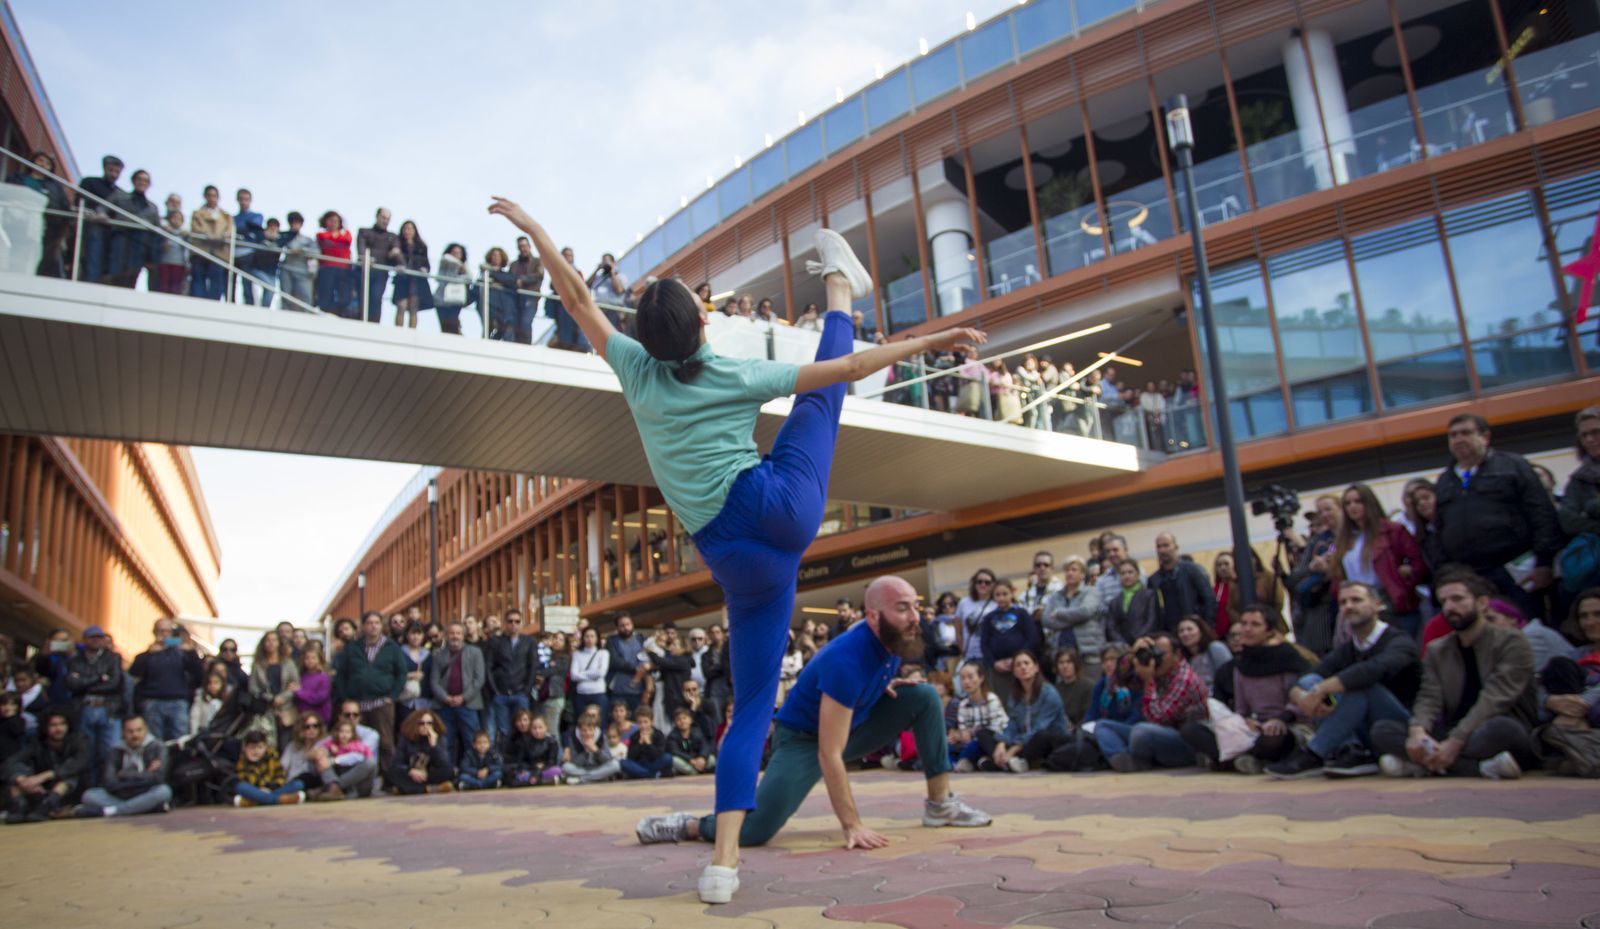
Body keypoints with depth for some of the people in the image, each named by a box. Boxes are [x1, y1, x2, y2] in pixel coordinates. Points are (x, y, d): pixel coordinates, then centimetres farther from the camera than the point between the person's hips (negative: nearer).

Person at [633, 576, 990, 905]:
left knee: (925, 697, -7)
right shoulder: (848, 660, -35)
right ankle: (688, 825, 4)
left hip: (851, 724, 8)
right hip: (804, 737, -8)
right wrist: (852, 825, -31)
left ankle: (941, 803, 2)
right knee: (754, 831, -25)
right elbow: (829, 754, -33)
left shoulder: (894, 637, -10)